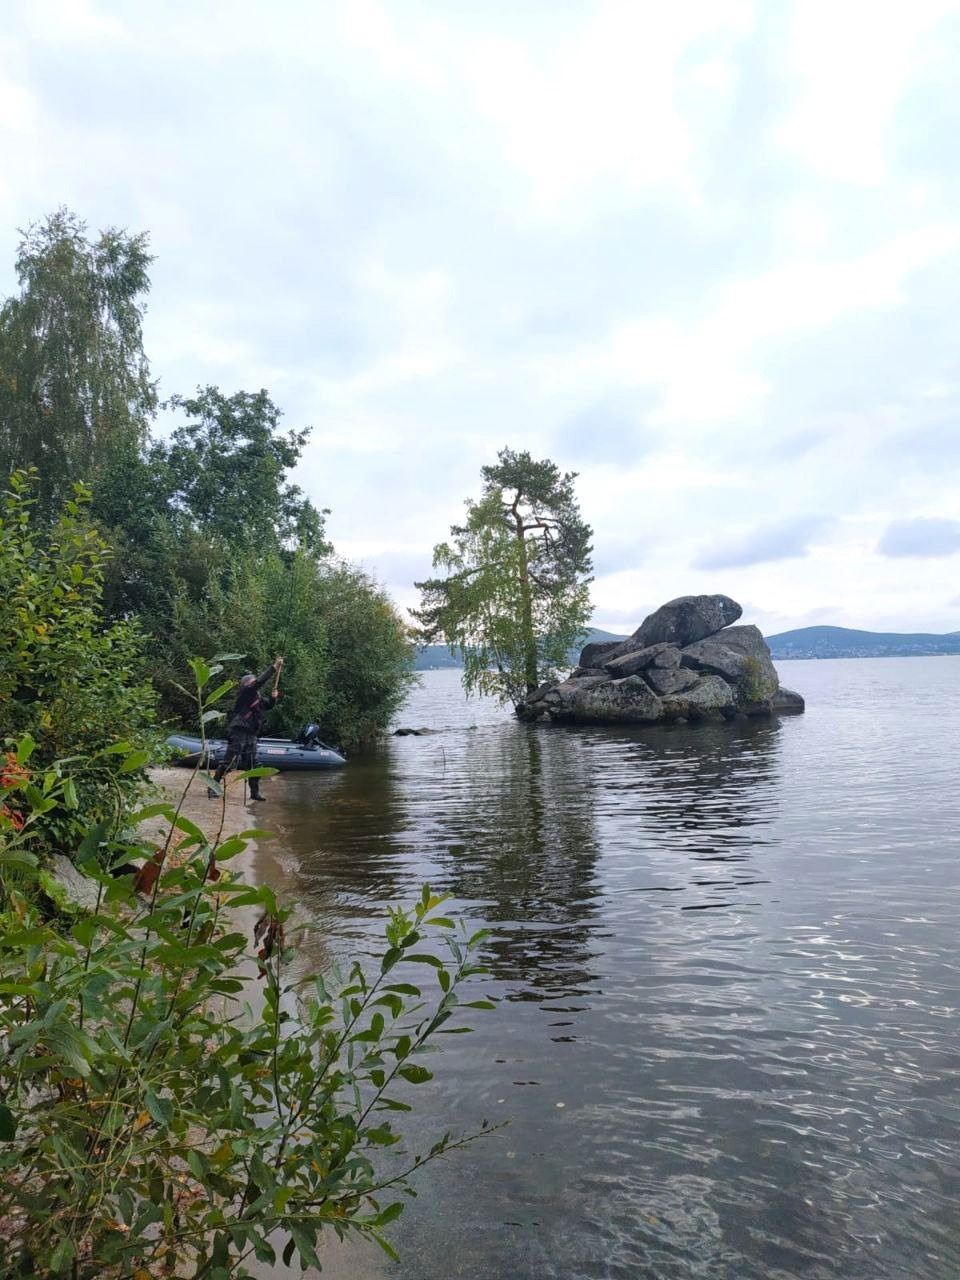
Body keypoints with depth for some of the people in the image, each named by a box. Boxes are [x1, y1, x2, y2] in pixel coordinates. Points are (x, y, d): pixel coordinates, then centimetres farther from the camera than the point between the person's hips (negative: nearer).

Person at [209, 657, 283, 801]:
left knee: (253, 764, 9)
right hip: (239, 732, -8)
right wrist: (274, 667, -15)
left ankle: (255, 792, 13)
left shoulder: (258, 697, 18)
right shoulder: (245, 692, -6)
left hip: (251, 734, 8)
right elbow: (260, 681, -18)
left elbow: (269, 706, 25)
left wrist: (273, 697, 3)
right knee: (229, 761, -8)